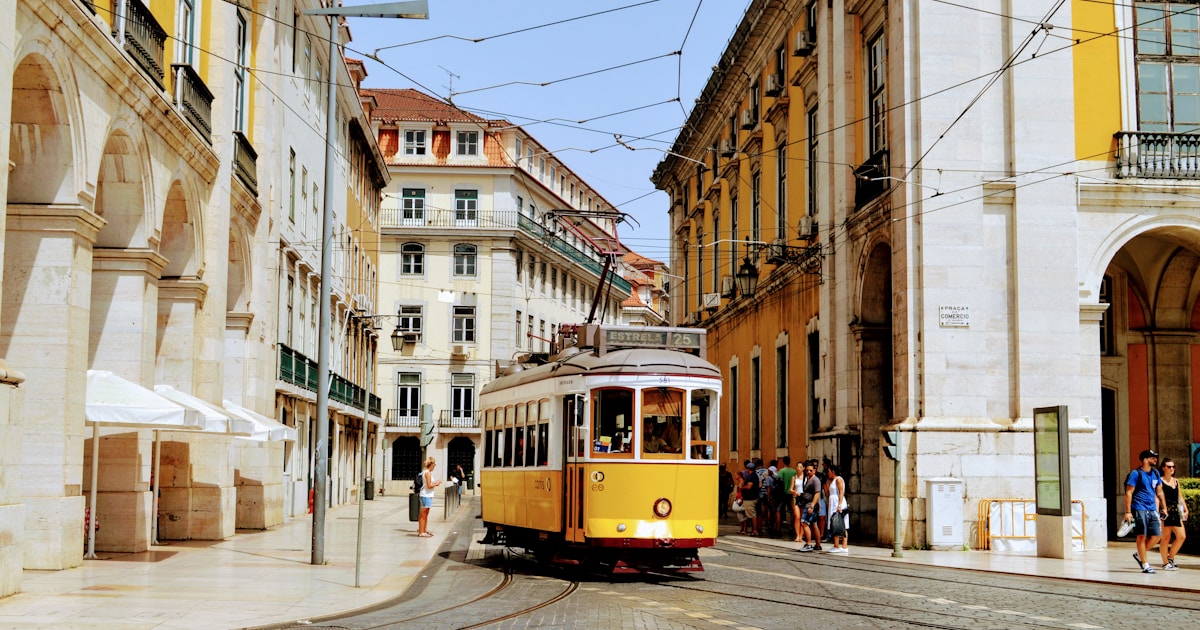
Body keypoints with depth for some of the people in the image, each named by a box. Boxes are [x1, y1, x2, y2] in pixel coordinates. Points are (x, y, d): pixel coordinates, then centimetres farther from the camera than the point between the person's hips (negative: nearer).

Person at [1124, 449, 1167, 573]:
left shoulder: (1155, 474, 13)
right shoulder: (1136, 473, -7)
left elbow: (1159, 492, 23)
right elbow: (1128, 493, -9)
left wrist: (1164, 508, 19)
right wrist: (1128, 512, -13)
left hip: (1152, 510, 7)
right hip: (1139, 509, -7)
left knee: (1156, 535, 1)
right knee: (1142, 536, -4)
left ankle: (1139, 554, 22)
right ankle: (1145, 565, 2)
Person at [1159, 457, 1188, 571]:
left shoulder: (1176, 481, 17)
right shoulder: (1160, 481, -4)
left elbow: (1179, 497, 22)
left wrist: (1185, 509, 16)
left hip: (1175, 512, 7)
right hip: (1165, 512, -7)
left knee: (1182, 536, 1)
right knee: (1166, 538, -3)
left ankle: (1170, 557, 18)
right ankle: (1165, 563, 5)